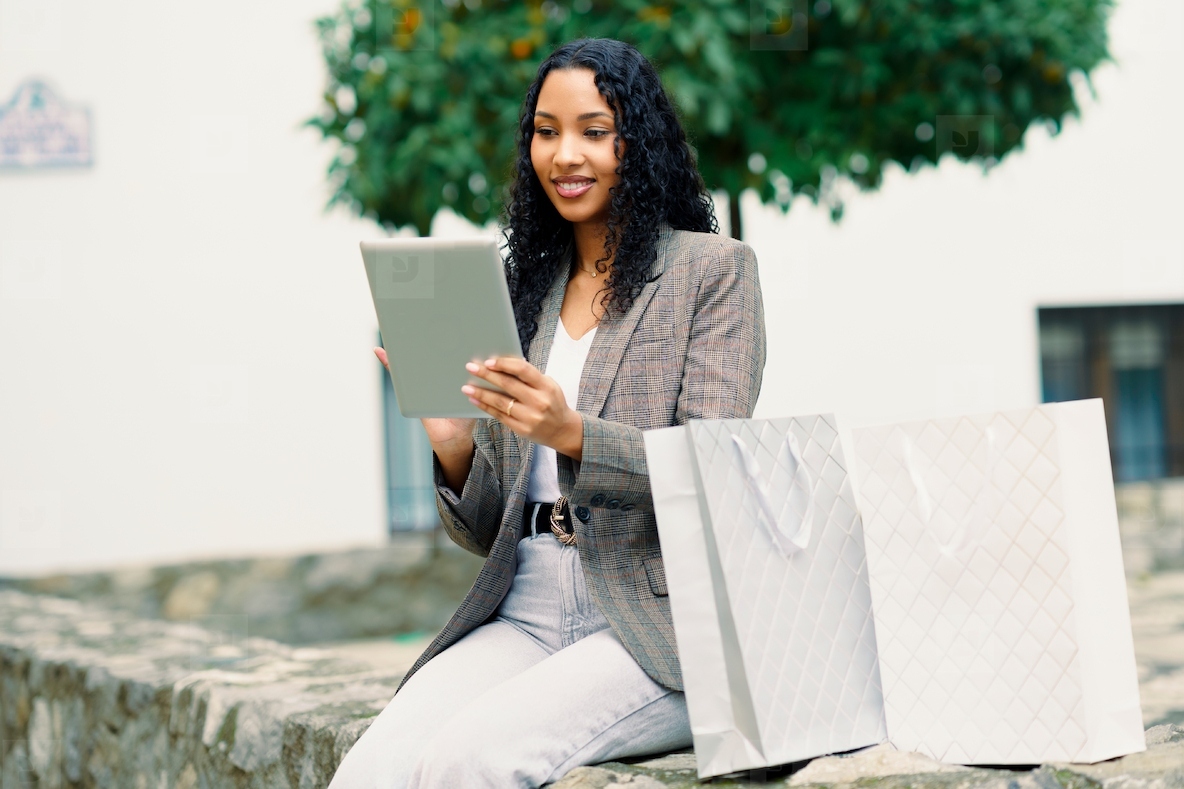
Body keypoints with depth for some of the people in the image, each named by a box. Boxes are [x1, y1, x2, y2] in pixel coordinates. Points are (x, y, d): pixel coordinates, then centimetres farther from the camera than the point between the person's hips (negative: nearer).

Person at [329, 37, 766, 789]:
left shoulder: (713, 270, 3)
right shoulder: (527, 289, 17)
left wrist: (571, 432, -23)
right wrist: (452, 443, -5)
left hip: (656, 628, -4)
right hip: (525, 613, 5)